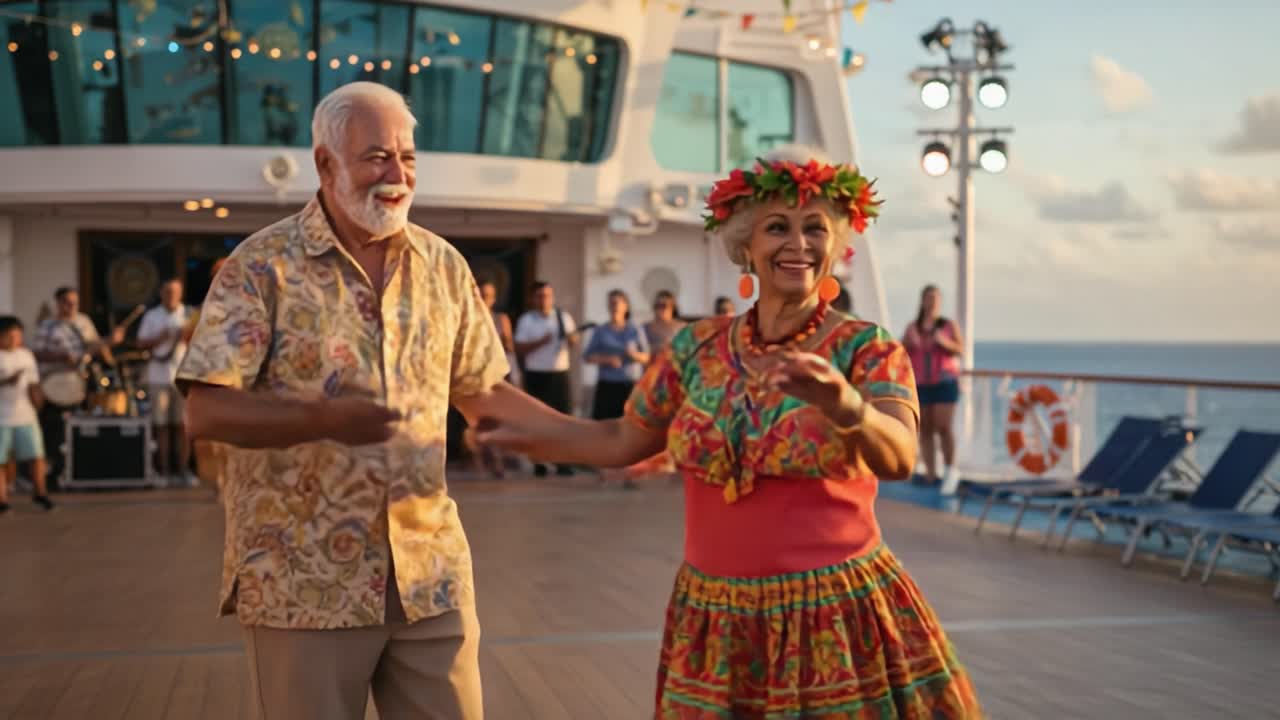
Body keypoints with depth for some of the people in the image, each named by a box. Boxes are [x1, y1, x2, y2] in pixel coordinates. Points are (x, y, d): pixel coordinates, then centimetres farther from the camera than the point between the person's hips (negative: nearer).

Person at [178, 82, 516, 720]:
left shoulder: (443, 265, 7)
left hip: (431, 572, 4)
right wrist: (323, 418, -27)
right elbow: (206, 413, -13)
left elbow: (480, 392, 15)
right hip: (303, 582, -4)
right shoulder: (263, 264, -7)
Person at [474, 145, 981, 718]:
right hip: (716, 626, 3)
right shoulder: (697, 348, 3)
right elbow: (623, 441, 15)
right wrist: (517, 427, 16)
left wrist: (845, 407, -45)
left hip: (840, 623, -3)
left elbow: (899, 458, -25)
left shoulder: (868, 350, -7)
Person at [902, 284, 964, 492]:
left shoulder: (949, 326, 1)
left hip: (944, 383, -2)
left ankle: (950, 472, -2)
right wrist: (909, 341, -20)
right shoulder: (912, 327, 6)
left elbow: (960, 351, -7)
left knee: (943, 427, -12)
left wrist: (945, 342, -25)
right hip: (920, 385, 3)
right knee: (925, 429, 2)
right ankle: (930, 475, 4)